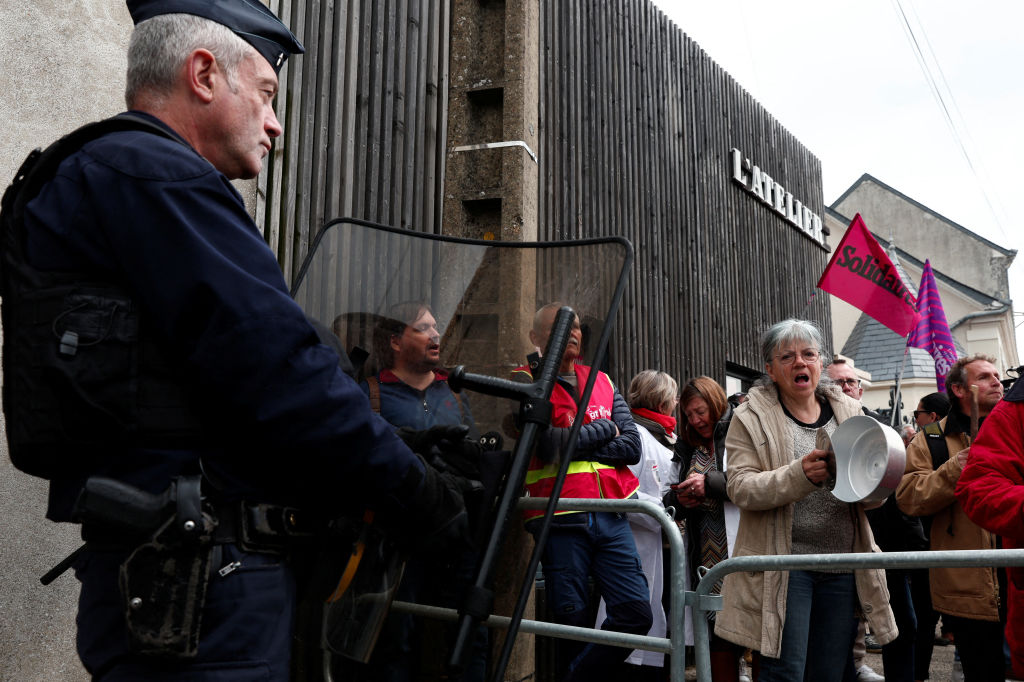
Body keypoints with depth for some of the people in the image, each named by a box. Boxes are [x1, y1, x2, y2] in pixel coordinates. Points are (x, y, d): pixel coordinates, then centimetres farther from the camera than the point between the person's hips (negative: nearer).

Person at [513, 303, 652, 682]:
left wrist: (575, 446, -8)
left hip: (610, 516, 4)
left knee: (637, 613, -3)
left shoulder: (602, 382, 15)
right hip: (561, 521, -4)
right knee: (573, 623, 2)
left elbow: (632, 448, 4)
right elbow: (548, 445, -14)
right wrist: (603, 430, -2)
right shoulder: (527, 382, 1)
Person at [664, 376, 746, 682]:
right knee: (717, 631, 6)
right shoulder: (687, 447, 19)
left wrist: (710, 483, -14)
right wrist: (679, 498, 1)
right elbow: (671, 501, 23)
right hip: (707, 554, 5)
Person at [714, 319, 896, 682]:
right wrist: (800, 475, -26)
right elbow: (739, 488, -11)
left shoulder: (849, 412, 12)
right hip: (783, 567, -4)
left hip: (842, 566, 4)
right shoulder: (752, 418, 0)